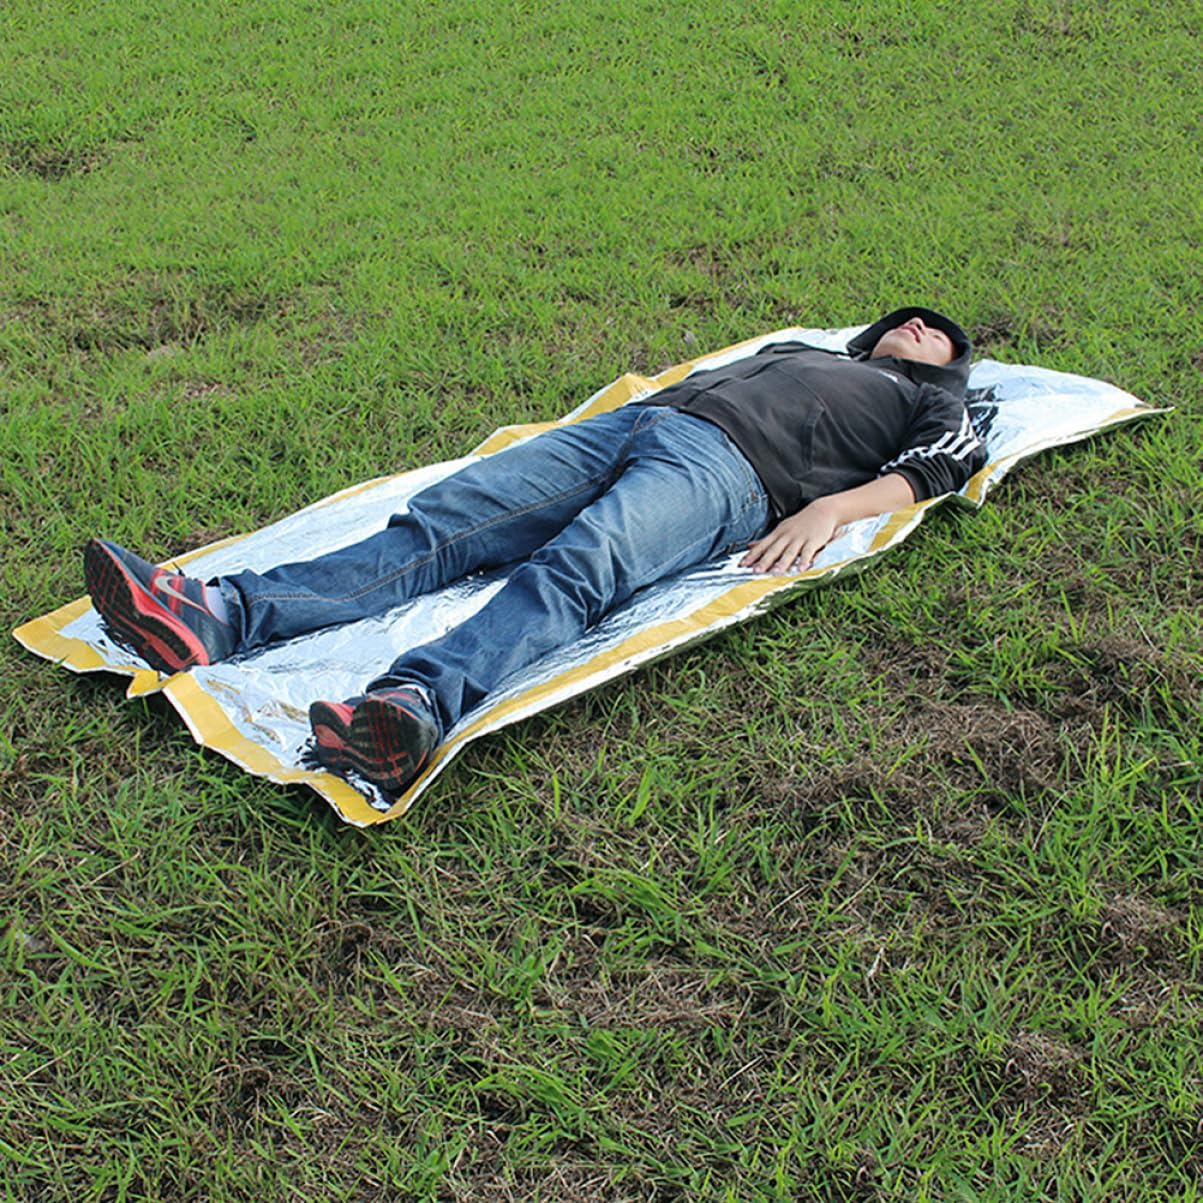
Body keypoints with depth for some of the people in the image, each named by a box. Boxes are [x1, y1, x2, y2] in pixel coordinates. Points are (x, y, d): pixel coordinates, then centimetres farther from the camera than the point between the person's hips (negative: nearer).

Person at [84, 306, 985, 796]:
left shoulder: (931, 401, 27)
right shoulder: (796, 349, 43)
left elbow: (931, 471, 7)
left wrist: (832, 507, -11)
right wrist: (645, 386, 15)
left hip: (725, 465, -5)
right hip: (633, 421, 6)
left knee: (574, 570, -37)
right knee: (437, 523, -18)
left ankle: (419, 706, -63)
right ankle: (219, 616, -33)